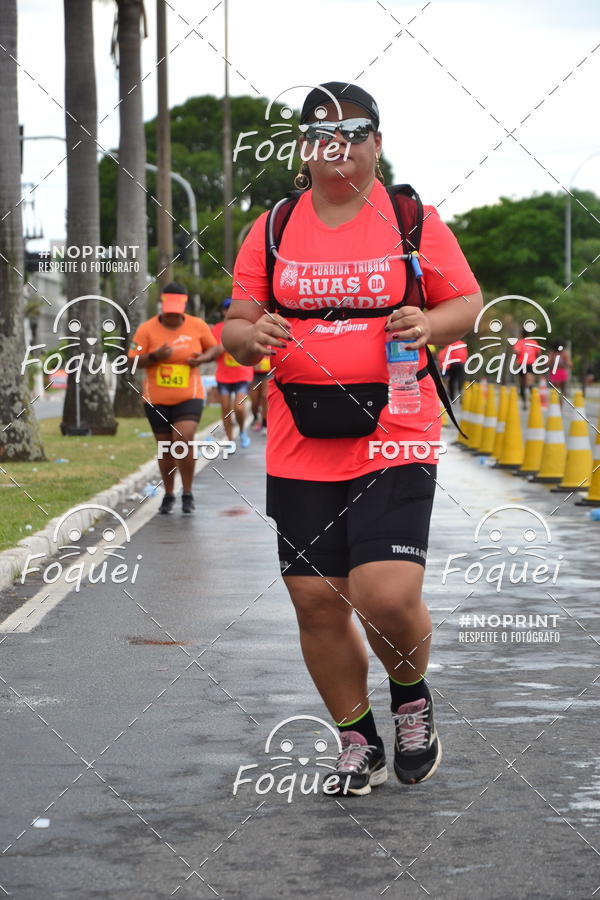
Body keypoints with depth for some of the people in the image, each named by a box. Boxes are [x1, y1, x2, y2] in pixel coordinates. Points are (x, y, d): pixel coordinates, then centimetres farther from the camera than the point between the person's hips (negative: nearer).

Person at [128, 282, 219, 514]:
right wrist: (154, 357, -21)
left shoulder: (197, 326, -1)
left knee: (183, 439, -19)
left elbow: (214, 348, 13)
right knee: (165, 448, 8)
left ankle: (187, 494, -4)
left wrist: (203, 358, -8)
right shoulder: (147, 329, -5)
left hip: (189, 397, -1)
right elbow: (133, 362, -4)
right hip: (156, 400, 1)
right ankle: (168, 495, 27)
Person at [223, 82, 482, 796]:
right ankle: (356, 739, 25)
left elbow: (468, 303, 8)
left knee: (388, 597, -15)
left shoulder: (412, 218, 3)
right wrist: (250, 336, -11)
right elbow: (234, 327, 12)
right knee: (316, 602, 4)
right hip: (300, 448, 3)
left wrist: (429, 324, -14)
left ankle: (412, 699, 18)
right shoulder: (274, 228, 9)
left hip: (394, 440, -3)